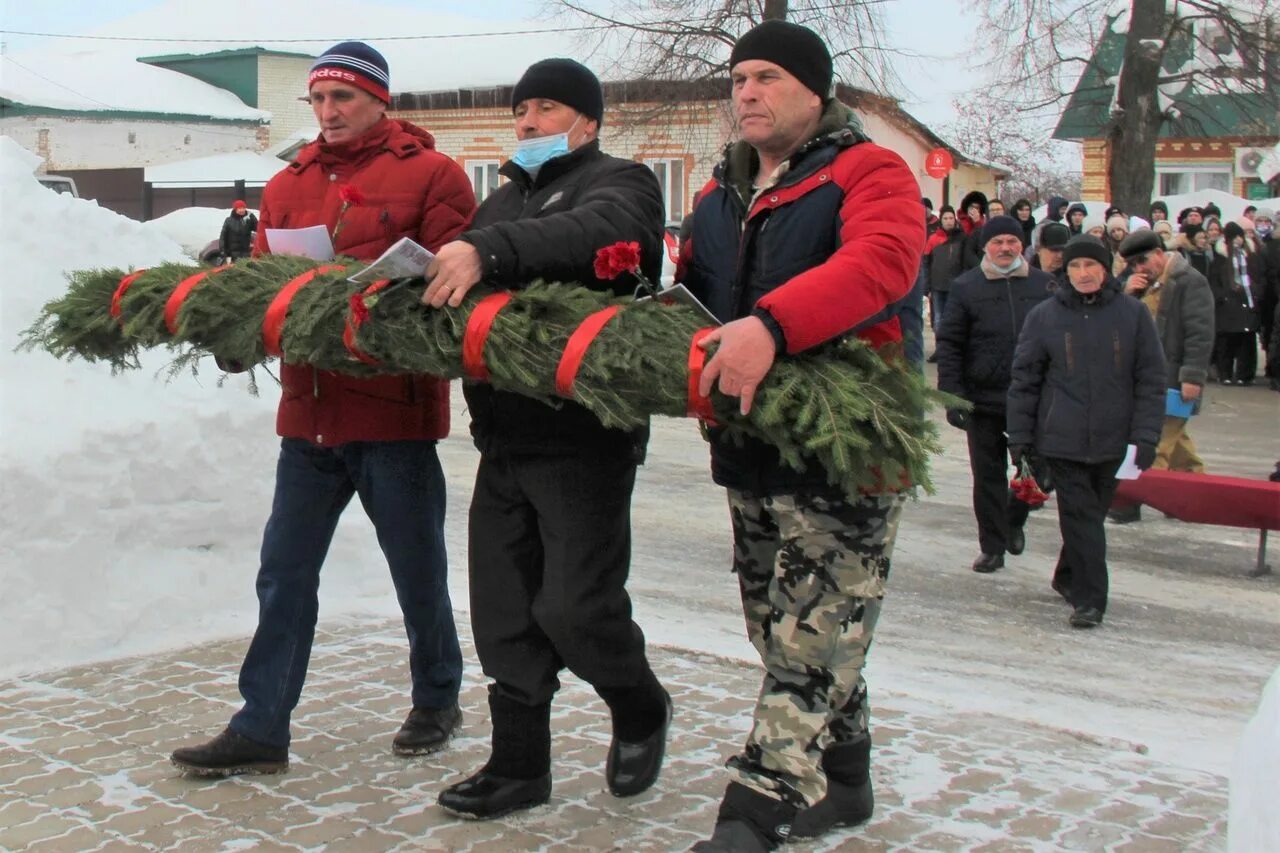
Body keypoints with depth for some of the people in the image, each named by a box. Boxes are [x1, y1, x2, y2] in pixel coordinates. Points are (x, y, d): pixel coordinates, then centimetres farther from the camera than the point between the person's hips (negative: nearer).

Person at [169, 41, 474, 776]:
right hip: (308, 407, 6)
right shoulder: (288, 186, 14)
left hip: (394, 411, -5)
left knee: (417, 569, 10)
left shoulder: (430, 174, -3)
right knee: (285, 573, 8)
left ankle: (437, 700, 30)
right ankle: (262, 729, 16)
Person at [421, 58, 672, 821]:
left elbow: (594, 231, -26)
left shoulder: (620, 184, -2)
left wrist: (488, 251, -40)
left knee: (575, 606, -6)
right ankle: (519, 765, 21)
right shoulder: (506, 199, 22)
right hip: (504, 439, 7)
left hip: (584, 441, -7)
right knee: (504, 611, 9)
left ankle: (642, 712, 23)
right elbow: (451, 283, 15)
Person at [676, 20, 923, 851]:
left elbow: (881, 261, -27)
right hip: (749, 447, 8)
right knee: (784, 626, 15)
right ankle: (842, 783, 30)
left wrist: (771, 324, -41)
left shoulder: (869, 173, -7)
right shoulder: (721, 195, 18)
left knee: (810, 640, -7)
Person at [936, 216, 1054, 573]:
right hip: (984, 400, -1)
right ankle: (992, 546, 19)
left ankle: (1014, 520, 37)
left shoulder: (1044, 285, 4)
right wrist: (952, 395, -9)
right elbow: (949, 344, -2)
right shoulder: (966, 287, 0)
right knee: (988, 476, 7)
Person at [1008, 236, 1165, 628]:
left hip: (1112, 441, 1)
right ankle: (1089, 598, -1)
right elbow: (1024, 379, 4)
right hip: (1062, 440, -1)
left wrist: (1145, 437, -6)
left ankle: (1069, 577, 33)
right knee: (1081, 517, -5)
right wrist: (1020, 438, 0)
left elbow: (1151, 380, 2)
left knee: (1091, 513, 14)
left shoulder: (1133, 314, 1)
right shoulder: (1044, 316, 1)